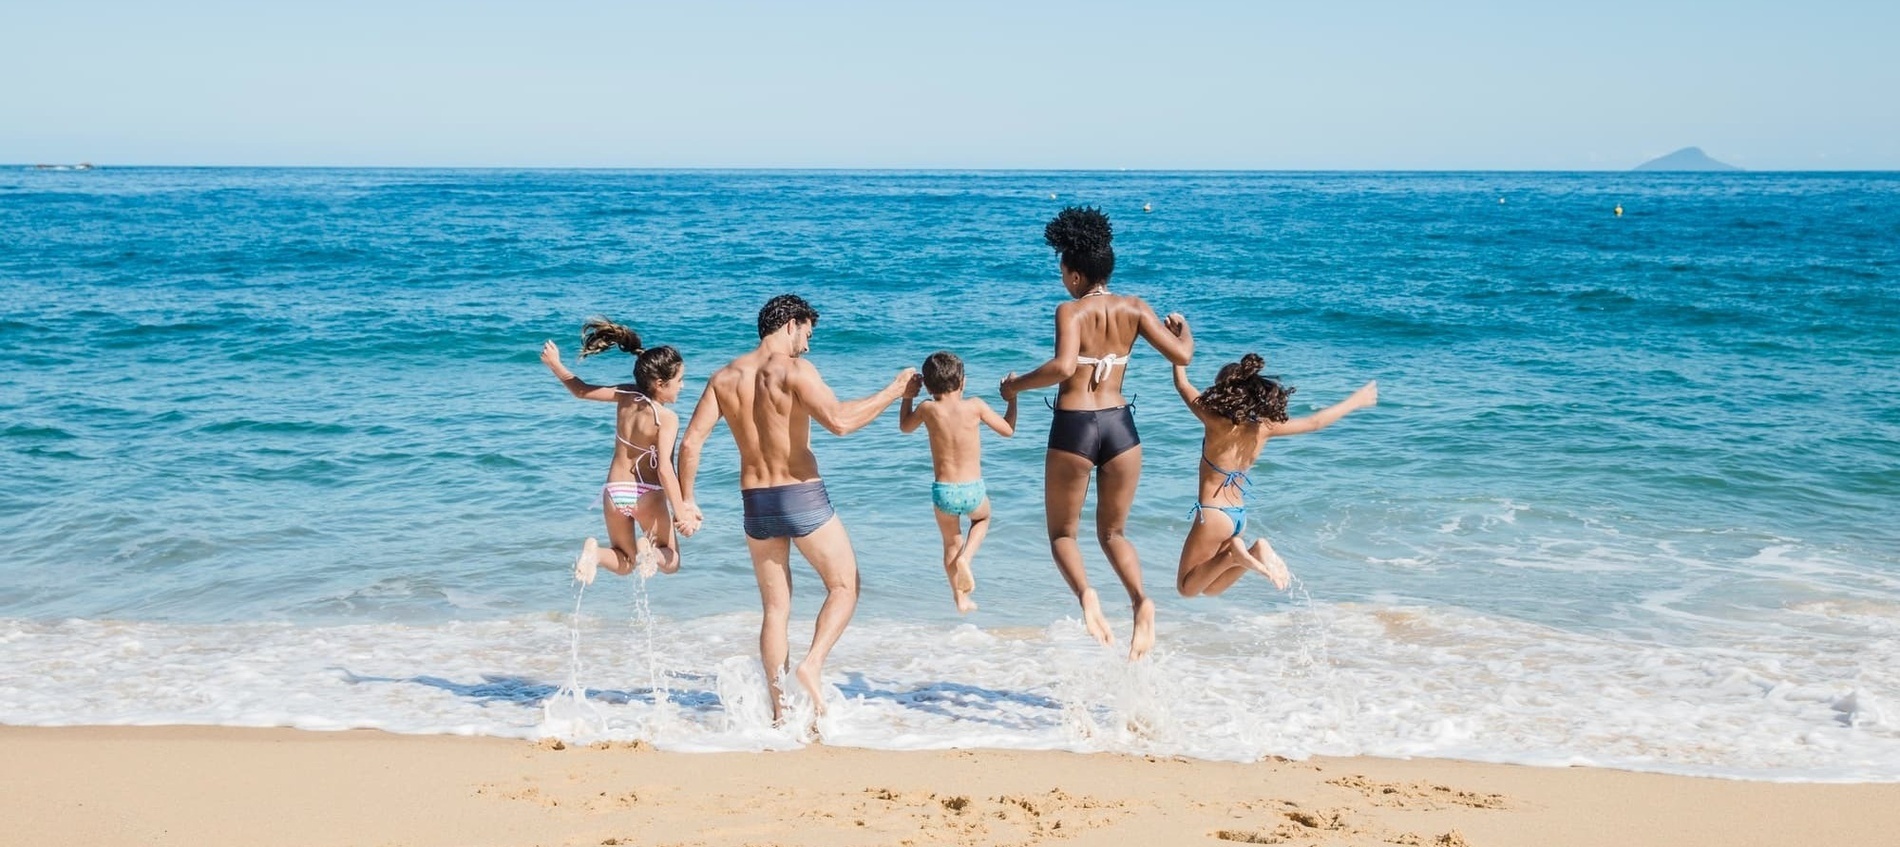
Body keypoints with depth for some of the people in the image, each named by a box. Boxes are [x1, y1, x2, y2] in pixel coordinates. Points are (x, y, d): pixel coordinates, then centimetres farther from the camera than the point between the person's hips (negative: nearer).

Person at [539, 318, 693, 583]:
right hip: (647, 495, -5)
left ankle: (595, 552, -12)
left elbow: (582, 391, 11)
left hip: (614, 492, 5)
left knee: (623, 563, 21)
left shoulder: (625, 397, -2)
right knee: (671, 561, 14)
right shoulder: (667, 418, -17)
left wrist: (555, 365, 26)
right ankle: (648, 549, -21)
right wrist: (680, 512, -23)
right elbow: (665, 469, -25)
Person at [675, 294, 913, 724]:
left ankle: (780, 710, 12)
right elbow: (839, 420, -24)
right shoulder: (794, 369, -11)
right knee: (844, 586, 11)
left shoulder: (725, 377, 6)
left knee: (775, 608, 13)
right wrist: (893, 390, -15)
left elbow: (691, 442, 1)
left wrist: (686, 500, 10)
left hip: (755, 503, 5)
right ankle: (813, 664, -10)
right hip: (803, 497, -5)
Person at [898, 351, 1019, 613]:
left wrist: (908, 397, 23)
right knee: (982, 518, 33)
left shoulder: (928, 409, -6)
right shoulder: (974, 406, -8)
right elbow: (1007, 430, 5)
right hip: (973, 490, -1)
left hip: (943, 491, 1)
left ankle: (961, 599, 27)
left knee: (951, 543, 24)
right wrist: (1012, 397, 16)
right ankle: (965, 558, 7)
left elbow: (905, 426, 15)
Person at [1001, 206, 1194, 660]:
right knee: (1113, 532, 19)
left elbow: (1063, 366, -27)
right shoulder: (1134, 309, 1)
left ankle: (1086, 594, -17)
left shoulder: (1071, 311, -11)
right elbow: (1182, 355, -2)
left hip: (1073, 427, -4)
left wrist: (1016, 385, -11)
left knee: (1062, 532, 14)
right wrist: (1184, 328, 20)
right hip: (1120, 425, 4)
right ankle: (1141, 601, -9)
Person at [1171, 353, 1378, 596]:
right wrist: (1356, 401, 17)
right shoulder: (1263, 427, -5)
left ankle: (1234, 555, -16)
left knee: (1186, 587, 5)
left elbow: (1182, 384, -5)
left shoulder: (1216, 422, -18)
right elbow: (1314, 423, 5)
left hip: (1213, 513, -6)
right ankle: (1254, 553, -6)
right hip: (1238, 515, 6)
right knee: (1210, 587, 18)